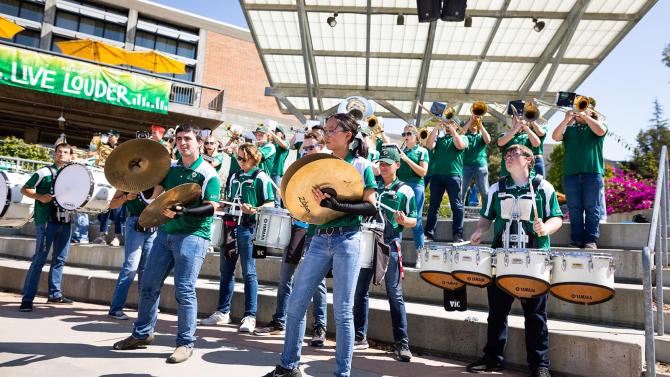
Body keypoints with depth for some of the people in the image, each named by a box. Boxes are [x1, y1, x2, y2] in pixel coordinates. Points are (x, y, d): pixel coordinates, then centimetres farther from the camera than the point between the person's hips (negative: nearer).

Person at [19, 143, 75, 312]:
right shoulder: (44, 172, -2)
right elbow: (25, 189, -1)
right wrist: (40, 197, -17)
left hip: (65, 222, 6)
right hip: (46, 220, -6)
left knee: (60, 259, 10)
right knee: (39, 259, -7)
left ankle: (54, 294, 20)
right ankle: (27, 298, -2)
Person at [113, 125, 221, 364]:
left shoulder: (208, 174, -6)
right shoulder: (170, 168, 14)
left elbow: (211, 208, -13)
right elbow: (156, 196, 16)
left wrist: (183, 212, -26)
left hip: (192, 235, -7)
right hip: (165, 232, 7)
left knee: (184, 291, -7)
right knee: (148, 286, 11)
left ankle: (185, 343, 7)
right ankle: (142, 334, 28)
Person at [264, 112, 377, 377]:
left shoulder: (361, 165, 0)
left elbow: (371, 208, -7)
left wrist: (337, 205, -19)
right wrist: (316, 200, -7)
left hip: (347, 240, -5)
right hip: (320, 238, 5)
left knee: (342, 311, 0)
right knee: (295, 304, 5)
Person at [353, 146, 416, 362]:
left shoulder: (405, 191, 0)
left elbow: (413, 221, -1)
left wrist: (403, 221, -21)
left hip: (390, 246, -4)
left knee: (395, 295, -2)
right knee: (359, 291, 9)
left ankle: (402, 344, 5)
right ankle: (360, 337, 22)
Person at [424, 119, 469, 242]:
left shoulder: (462, 137, 13)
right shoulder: (439, 138, 21)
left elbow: (460, 145, -10)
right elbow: (429, 145, 1)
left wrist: (452, 130, -5)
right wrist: (436, 128, -1)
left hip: (454, 175, -3)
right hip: (437, 175, 3)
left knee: (456, 205, -3)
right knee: (433, 204, 3)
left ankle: (458, 234, -1)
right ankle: (429, 233, 6)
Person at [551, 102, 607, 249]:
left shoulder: (598, 124, 16)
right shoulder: (569, 129, 20)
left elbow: (600, 131, -8)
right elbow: (555, 137, 2)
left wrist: (584, 116, -2)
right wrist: (566, 120, -6)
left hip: (592, 172, -2)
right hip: (571, 173, 2)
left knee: (592, 208, -3)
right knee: (574, 209, 1)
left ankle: (591, 240, 0)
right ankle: (577, 240, 5)